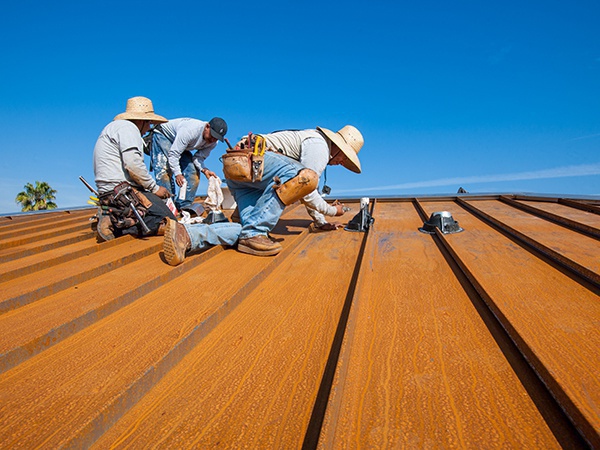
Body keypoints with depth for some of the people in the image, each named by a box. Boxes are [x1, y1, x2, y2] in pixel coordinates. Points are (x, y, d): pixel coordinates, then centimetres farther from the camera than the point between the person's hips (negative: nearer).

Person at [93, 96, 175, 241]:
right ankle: (116, 226, -15)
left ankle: (111, 219, 1)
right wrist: (155, 188, -7)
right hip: (122, 192, -11)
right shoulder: (127, 127, -3)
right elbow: (133, 164, -18)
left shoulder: (114, 127, 29)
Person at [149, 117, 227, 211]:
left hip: (181, 146, 7)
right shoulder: (190, 130, -38)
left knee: (194, 173, -8)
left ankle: (184, 206, -3)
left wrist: (204, 169, -33)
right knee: (164, 170, -23)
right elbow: (173, 153, -36)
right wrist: (177, 174, -41)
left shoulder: (212, 143, -16)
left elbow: (199, 157, -12)